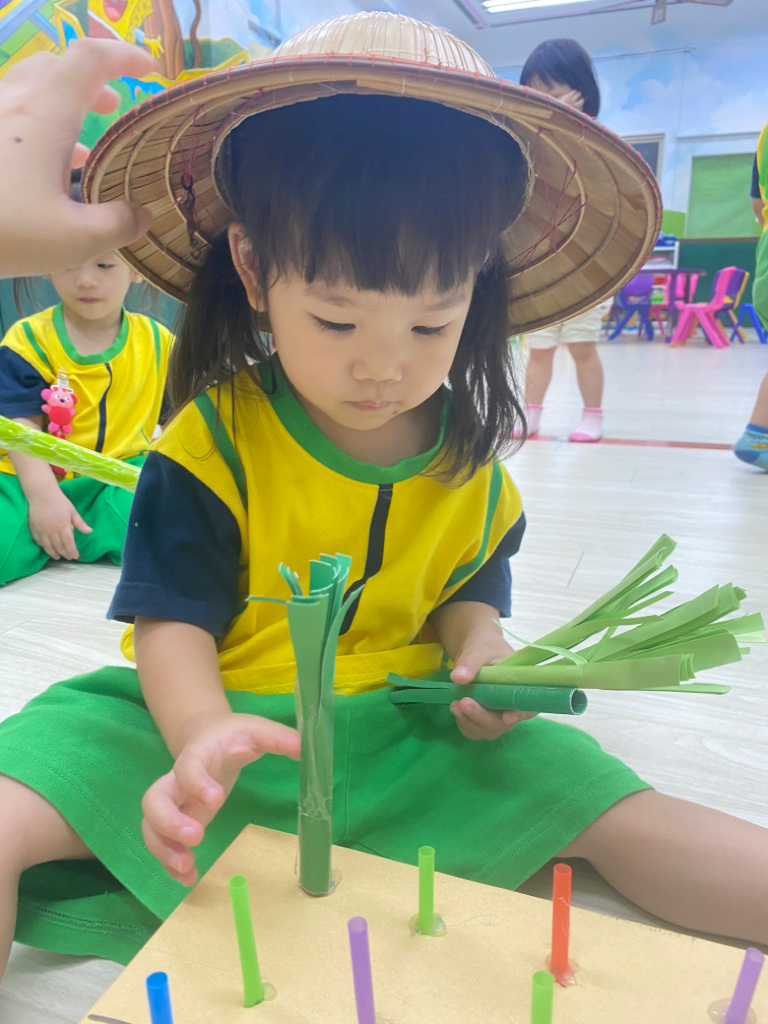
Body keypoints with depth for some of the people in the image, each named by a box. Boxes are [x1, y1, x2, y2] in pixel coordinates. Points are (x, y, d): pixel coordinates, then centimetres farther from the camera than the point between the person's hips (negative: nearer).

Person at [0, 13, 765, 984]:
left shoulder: (468, 463, -2)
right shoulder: (212, 441, -14)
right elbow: (173, 621, -14)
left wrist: (478, 643, -11)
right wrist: (201, 736, -34)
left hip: (403, 733, 2)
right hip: (212, 721, -1)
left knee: (615, 811, -6)